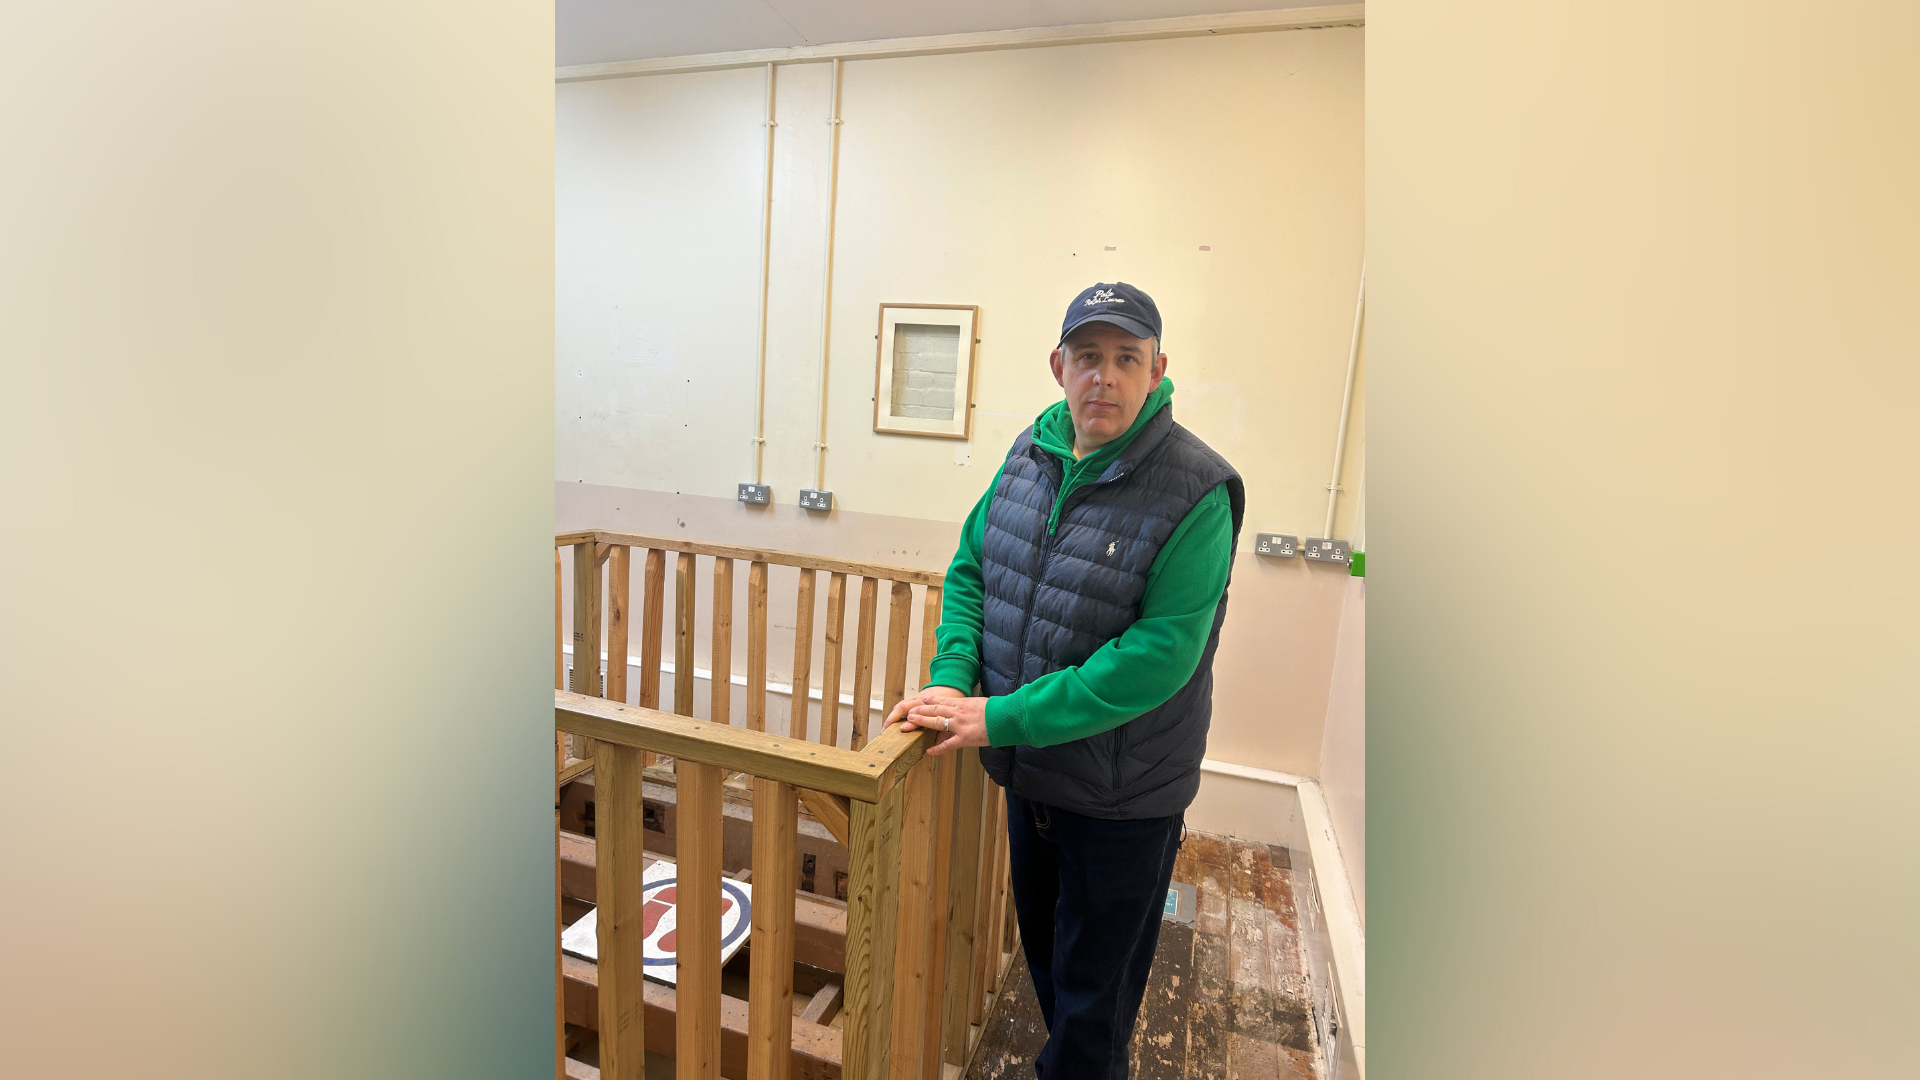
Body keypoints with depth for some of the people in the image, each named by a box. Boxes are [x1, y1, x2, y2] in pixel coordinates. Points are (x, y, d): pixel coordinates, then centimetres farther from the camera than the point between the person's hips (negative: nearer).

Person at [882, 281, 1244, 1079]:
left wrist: (1003, 718, -26)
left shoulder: (1195, 492, -22)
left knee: (1093, 995, 17)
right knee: (1043, 954, 30)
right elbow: (970, 567, 3)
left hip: (1123, 797, -6)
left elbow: (1157, 657, -27)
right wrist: (952, 679, -13)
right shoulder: (1031, 453, -3)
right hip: (1028, 773, 6)